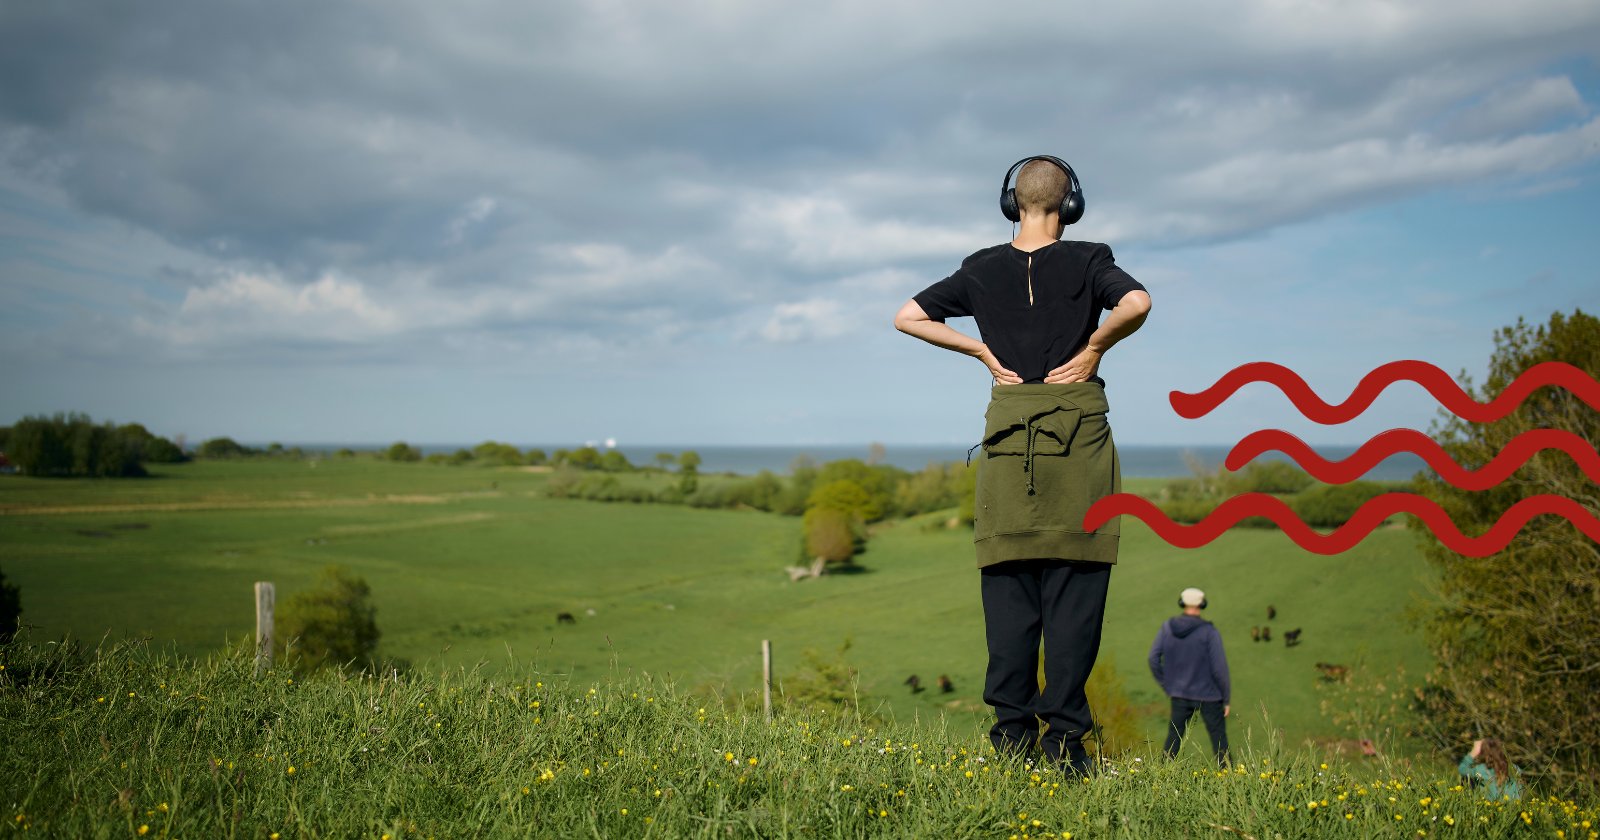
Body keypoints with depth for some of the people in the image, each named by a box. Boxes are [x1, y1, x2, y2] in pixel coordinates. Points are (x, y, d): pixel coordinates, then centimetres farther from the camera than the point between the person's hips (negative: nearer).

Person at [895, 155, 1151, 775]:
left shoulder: (982, 270, 9)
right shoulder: (1088, 261, 0)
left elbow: (908, 317, 9)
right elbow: (1137, 303, -19)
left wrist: (983, 351, 9)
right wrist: (1094, 347, -4)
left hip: (1008, 430, 3)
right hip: (1078, 429, -2)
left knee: (1007, 579, 6)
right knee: (1075, 580, -1)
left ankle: (1011, 727, 5)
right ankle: (1063, 735, -2)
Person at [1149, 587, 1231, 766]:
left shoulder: (1167, 627, -1)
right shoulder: (1209, 632, -13)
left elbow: (1154, 659, 3)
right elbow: (1219, 668, -12)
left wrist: (1166, 685, 13)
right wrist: (1226, 698, -2)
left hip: (1179, 695, 3)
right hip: (1208, 695, -3)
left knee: (1174, 736, 11)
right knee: (1219, 737, 5)